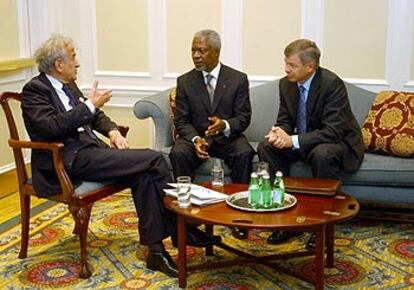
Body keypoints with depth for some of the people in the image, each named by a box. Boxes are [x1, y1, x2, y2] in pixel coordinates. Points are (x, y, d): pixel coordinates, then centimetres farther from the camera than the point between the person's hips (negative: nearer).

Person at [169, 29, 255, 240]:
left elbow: (243, 117, -4)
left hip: (228, 137, -1)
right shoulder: (184, 82, 3)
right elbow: (181, 121, 0)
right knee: (178, 154, -30)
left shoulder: (238, 79, 0)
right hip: (196, 137, 1)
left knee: (244, 154, -32)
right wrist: (195, 139, -21)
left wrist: (225, 125, -27)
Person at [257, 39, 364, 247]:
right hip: (300, 143, 6)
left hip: (337, 142, -6)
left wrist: (293, 140, -34)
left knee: (322, 154, -38)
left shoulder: (332, 84, -24)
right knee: (265, 147, -15)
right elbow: (285, 120, 5)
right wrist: (279, 133, -21)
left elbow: (333, 132, -30)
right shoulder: (286, 83, -3)